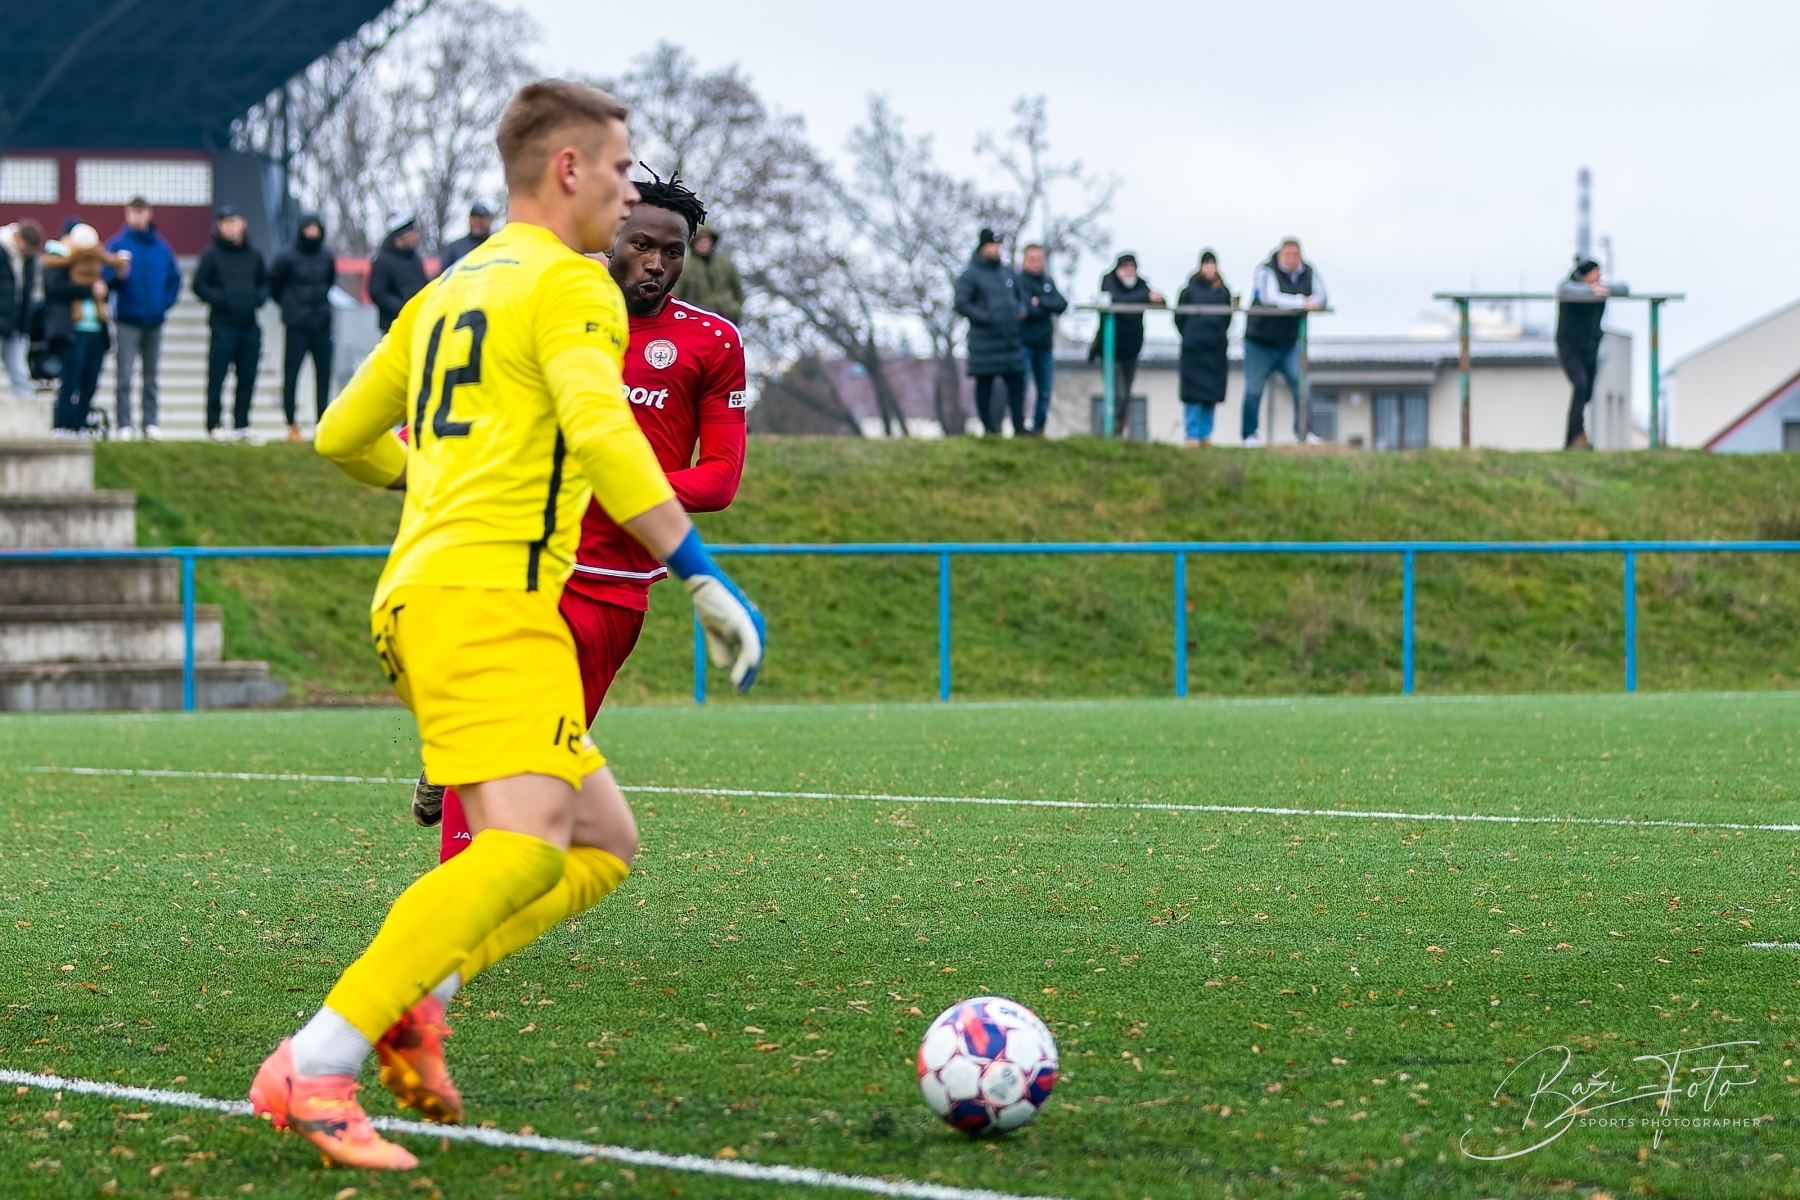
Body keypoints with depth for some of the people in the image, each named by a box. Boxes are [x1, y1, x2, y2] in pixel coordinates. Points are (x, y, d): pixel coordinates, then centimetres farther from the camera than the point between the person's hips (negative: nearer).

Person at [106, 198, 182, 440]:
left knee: (151, 376, 7)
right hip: (128, 321, -4)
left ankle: (151, 423, 11)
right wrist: (117, 276, -26)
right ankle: (124, 424, -6)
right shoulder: (118, 244, -1)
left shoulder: (161, 247, 9)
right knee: (125, 375, -7)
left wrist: (166, 304, 3)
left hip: (154, 321, 4)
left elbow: (174, 279, 15)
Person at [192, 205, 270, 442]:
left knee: (248, 378, 6)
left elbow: (265, 282, 21)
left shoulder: (252, 255, 11)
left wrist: (259, 297, 1)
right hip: (223, 325, -5)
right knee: (217, 376, -5)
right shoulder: (212, 254, -1)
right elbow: (199, 286, -2)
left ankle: (242, 424, 13)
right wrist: (222, 300, -13)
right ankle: (214, 425, -1)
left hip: (249, 325, 5)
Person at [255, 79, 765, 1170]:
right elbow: (600, 431, -20)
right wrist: (704, 578, -21)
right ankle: (313, 1069, -31)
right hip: (490, 594, -10)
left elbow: (341, 438, 34)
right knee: (527, 846, -23)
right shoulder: (568, 283, -3)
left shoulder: (447, 292, 24)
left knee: (603, 843, 10)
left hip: (417, 596, 10)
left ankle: (412, 994, -5)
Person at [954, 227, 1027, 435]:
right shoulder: (970, 275, -3)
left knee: (1016, 382, 0)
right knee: (984, 385, 1)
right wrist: (986, 319, -17)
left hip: (1011, 340, 5)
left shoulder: (1008, 272, 15)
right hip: (984, 340, -5)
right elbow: (962, 304, -10)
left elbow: (1020, 297, 27)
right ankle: (989, 428, 6)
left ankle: (1019, 427, 2)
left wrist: (1021, 311, 5)